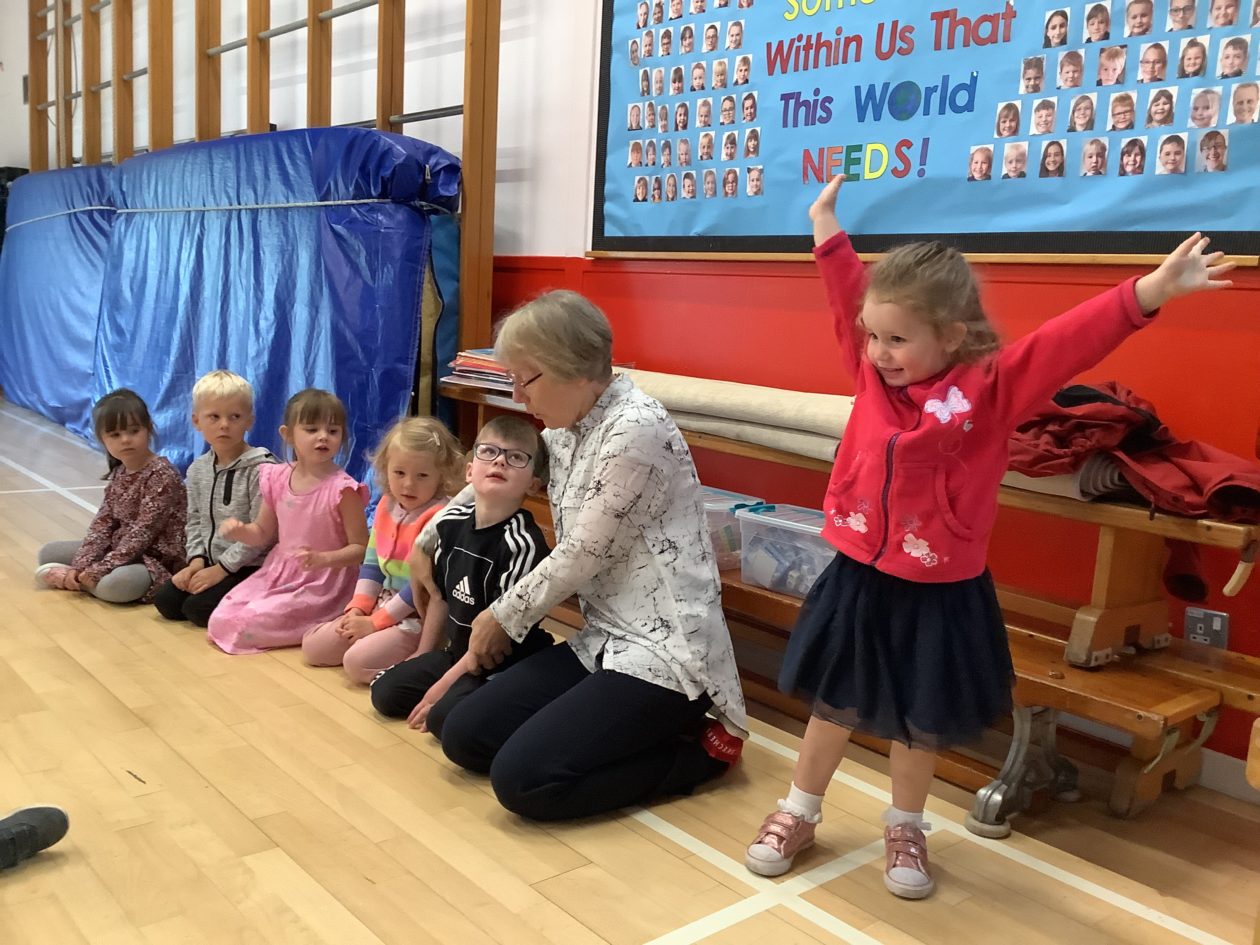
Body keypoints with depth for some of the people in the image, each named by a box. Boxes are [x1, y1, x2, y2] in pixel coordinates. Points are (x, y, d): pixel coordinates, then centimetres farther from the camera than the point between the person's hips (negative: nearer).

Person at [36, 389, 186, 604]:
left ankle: (74, 579, -10)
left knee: (116, 584, -37)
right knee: (49, 553, 11)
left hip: (156, 558, -8)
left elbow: (143, 531, -23)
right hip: (120, 548, 8)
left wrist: (100, 569, -25)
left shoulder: (161, 474, -19)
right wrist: (81, 565, -11)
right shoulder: (118, 473, 7)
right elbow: (102, 522, 3)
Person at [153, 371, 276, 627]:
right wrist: (196, 560, -4)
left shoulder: (260, 469, -17)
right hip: (211, 563, 7)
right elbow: (195, 521, 13)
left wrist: (221, 569, -17)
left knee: (198, 609, -20)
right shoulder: (197, 470, 7)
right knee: (165, 601, -5)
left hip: (249, 568, -7)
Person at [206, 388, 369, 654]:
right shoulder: (277, 478, 1)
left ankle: (317, 628, 3)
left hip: (322, 584, -6)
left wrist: (322, 559, -29)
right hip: (277, 574, 7)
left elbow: (361, 548, -13)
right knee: (221, 620, -4)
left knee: (247, 627, -18)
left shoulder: (342, 489, -17)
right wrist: (239, 531, -8)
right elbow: (263, 533, 14)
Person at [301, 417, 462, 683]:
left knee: (357, 662, -24)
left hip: (417, 617, -8)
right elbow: (371, 563, 11)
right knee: (312, 647, 7)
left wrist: (375, 622, -16)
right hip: (381, 605, 9)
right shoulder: (386, 506, 5)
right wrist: (358, 608, -2)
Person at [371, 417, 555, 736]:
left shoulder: (523, 543, -25)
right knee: (385, 691, 6)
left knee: (445, 717, -26)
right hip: (458, 653, 8)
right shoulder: (450, 522, -3)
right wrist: (423, 657, 19)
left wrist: (444, 684, -15)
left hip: (508, 667, -8)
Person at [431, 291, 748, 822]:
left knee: (521, 778, -18)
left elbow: (585, 555, -16)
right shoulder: (564, 432, 9)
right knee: (463, 737, 4)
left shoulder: (635, 429, -19)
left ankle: (698, 746, -1)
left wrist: (505, 619, -1)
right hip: (603, 639, 9)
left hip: (664, 652, -9)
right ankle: (643, 732, 12)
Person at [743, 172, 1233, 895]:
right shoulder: (875, 373, -2)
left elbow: (1073, 340, -23)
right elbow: (851, 300, 8)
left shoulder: (991, 385, -12)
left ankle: (905, 830, 37)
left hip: (939, 593, -2)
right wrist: (828, 230, 15)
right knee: (834, 706, 17)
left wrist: (1152, 290, -33)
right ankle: (799, 813, 35)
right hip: (858, 578, 3)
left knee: (922, 723, 15)